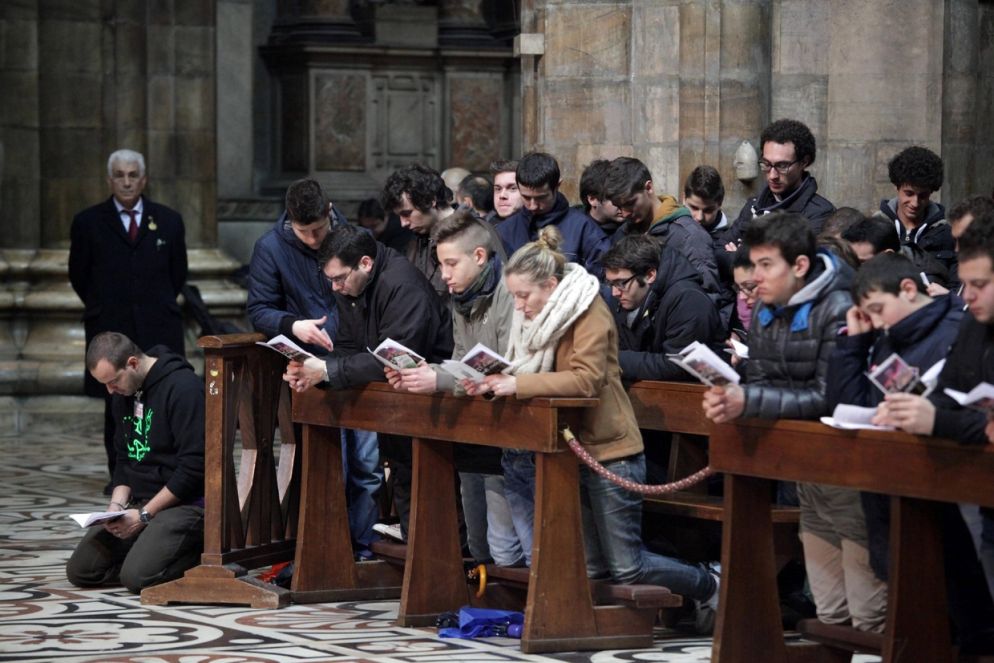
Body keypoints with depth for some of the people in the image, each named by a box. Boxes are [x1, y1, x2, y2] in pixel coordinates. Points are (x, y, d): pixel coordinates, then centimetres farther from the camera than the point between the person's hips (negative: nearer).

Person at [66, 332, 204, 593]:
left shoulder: (183, 388, -17)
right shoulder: (123, 395, 11)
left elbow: (194, 467, -20)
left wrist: (144, 515, -17)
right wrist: (117, 505, 0)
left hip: (185, 503, -9)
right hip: (141, 502, 9)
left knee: (137, 576, -27)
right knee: (79, 570, -3)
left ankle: (202, 554, -2)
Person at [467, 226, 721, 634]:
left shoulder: (589, 312, -16)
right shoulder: (538, 315, 11)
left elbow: (587, 379, -28)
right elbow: (527, 373, 9)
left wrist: (518, 384, -31)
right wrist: (496, 382, -12)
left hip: (610, 451, -9)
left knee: (626, 567, -5)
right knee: (591, 566, 7)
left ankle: (707, 586, 17)